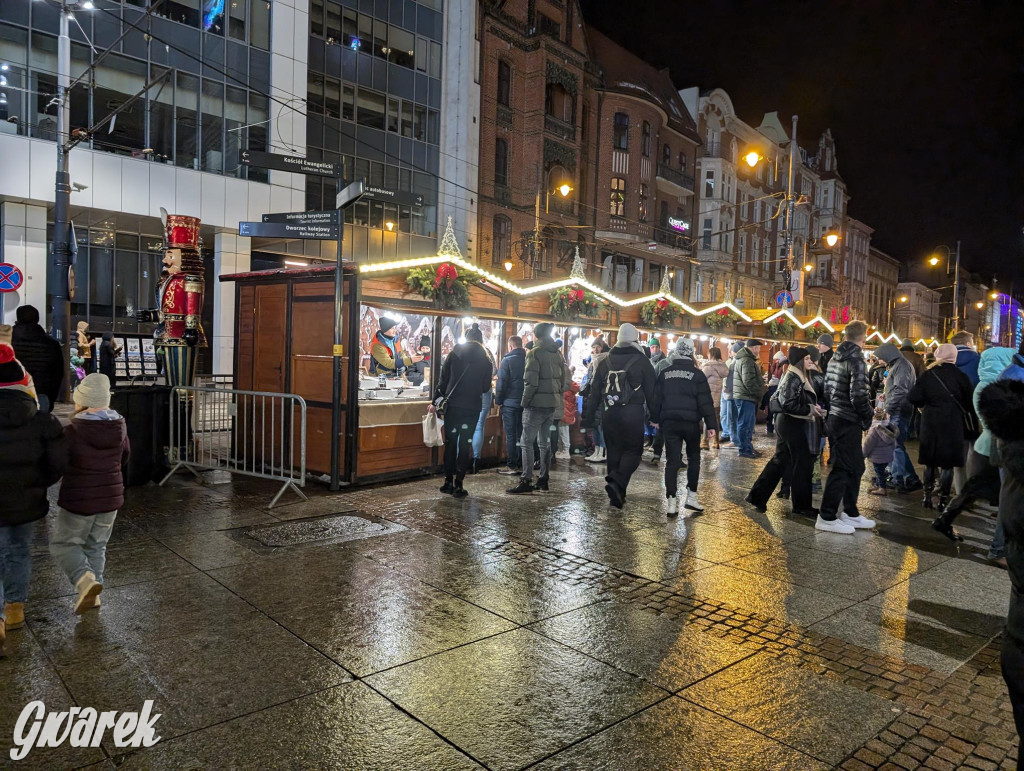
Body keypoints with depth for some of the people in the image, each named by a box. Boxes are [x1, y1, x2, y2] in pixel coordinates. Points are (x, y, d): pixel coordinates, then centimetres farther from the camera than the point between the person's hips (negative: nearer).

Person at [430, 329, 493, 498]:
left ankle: (448, 482, 12)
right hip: (472, 408, 0)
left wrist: (436, 401, 7)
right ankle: (458, 484, 1)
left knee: (450, 443, 10)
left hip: (452, 405, 0)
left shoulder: (454, 354, 1)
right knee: (465, 445, 5)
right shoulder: (485, 361, 2)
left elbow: (443, 380, 1)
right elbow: (486, 387, 8)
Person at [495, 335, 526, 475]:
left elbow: (501, 383, -12)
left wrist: (498, 400, -2)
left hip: (510, 402, -5)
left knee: (510, 436, 0)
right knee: (521, 435, 11)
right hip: (524, 403, 5)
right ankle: (521, 465, 13)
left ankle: (511, 466, 1)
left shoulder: (507, 360, -10)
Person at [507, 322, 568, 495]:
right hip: (552, 404, 7)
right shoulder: (557, 354, 12)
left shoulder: (534, 353, -10)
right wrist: (558, 396, 16)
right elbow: (565, 378, 13)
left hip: (537, 403, -7)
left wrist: (525, 401, -8)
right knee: (544, 442, 13)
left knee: (527, 442, -4)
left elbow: (530, 381, -16)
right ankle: (543, 481, 17)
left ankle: (526, 482, -7)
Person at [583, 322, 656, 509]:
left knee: (613, 451, 12)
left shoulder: (606, 362, 9)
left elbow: (595, 389, 12)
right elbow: (651, 390, -1)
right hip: (633, 413, -4)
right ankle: (617, 483, -19)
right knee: (633, 451, 3)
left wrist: (590, 414, 17)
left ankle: (616, 494, 15)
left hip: (609, 414, 4)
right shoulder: (641, 361, -1)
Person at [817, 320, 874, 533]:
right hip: (848, 422, -9)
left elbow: (827, 389, 16)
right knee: (842, 469, -3)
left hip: (835, 418, 9)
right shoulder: (856, 360, -15)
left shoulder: (834, 359, 12)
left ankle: (850, 514, 23)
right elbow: (858, 395, -21)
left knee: (855, 467, 16)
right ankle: (827, 518, 2)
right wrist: (868, 418, -8)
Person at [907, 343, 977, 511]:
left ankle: (927, 497, 15)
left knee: (930, 462, 13)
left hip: (930, 423, 2)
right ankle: (943, 499, 5)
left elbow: (913, 398, -8)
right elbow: (971, 403, -3)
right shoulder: (960, 377, -6)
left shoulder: (927, 374, -3)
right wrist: (960, 407, 18)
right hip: (952, 424, -2)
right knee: (947, 464, 5)